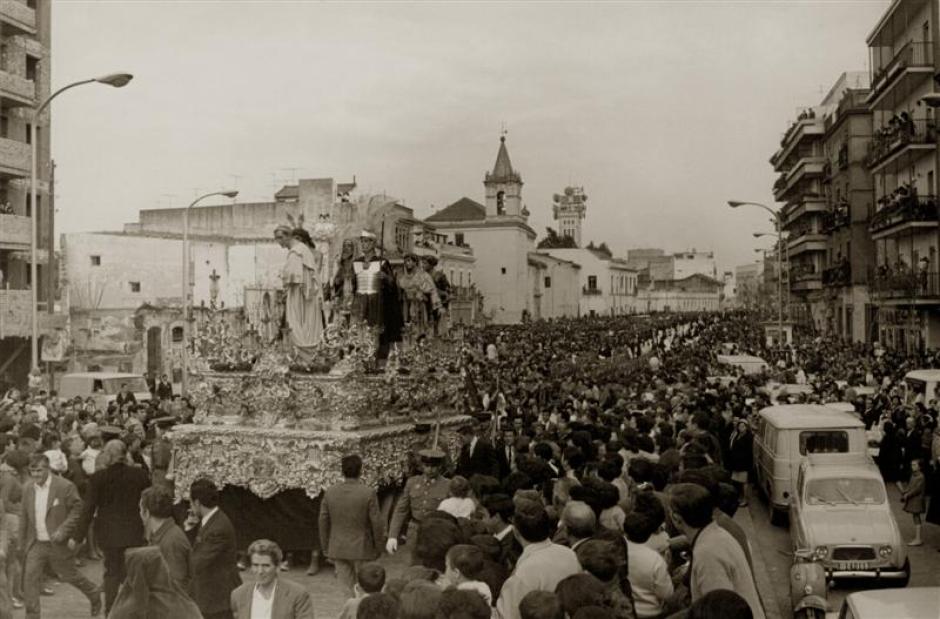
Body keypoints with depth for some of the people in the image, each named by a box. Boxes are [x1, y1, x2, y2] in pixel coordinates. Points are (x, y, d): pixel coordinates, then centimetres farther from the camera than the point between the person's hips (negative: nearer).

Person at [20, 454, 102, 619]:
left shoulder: (65, 486, -13)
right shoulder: (27, 489, 3)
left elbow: (77, 509, -10)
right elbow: (25, 517, 13)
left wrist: (63, 530, -20)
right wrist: (23, 541, 12)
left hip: (58, 544, -4)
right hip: (36, 544, 4)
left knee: (69, 576, 9)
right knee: (30, 578, -5)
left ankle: (94, 595, 34)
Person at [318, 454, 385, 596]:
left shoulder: (330, 492, -5)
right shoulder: (368, 493, -15)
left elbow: (323, 522, 2)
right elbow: (377, 522, -11)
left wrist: (325, 547, 14)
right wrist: (378, 547, 3)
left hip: (337, 549, 3)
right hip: (361, 549, -3)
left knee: (347, 589, 12)